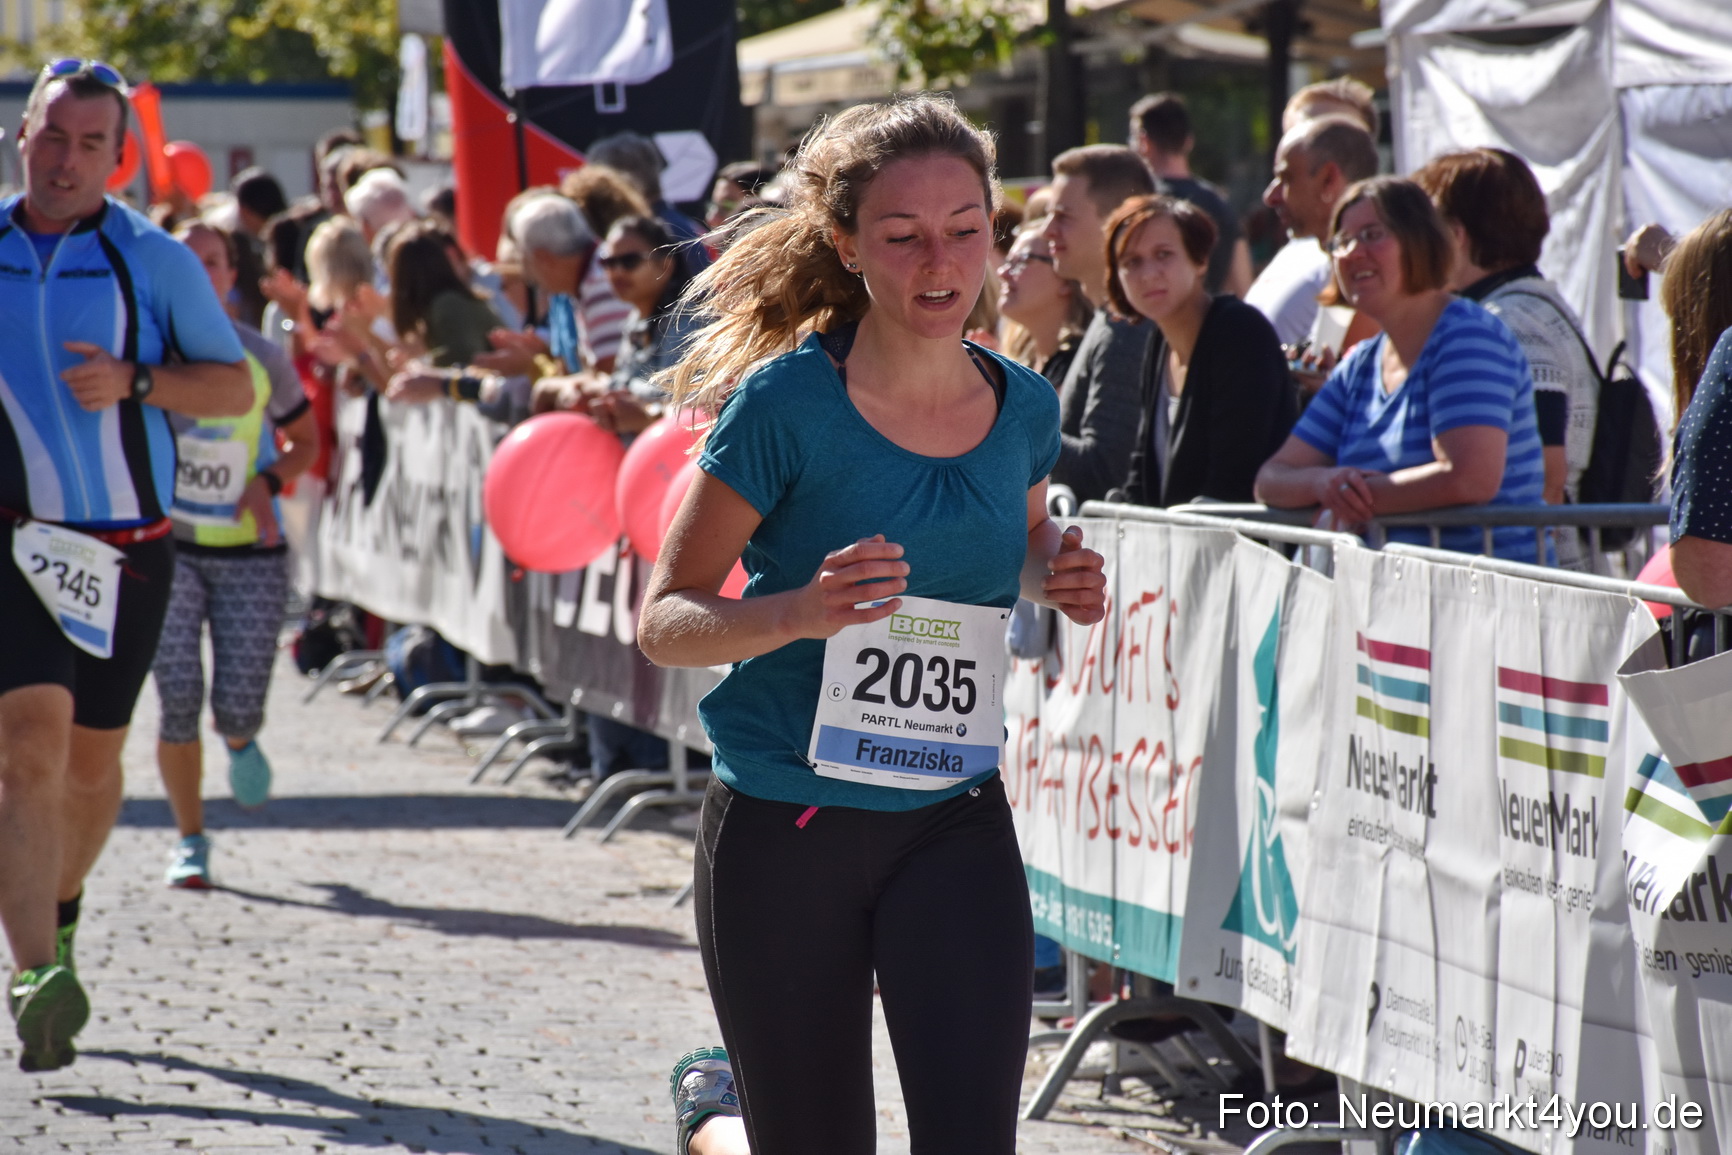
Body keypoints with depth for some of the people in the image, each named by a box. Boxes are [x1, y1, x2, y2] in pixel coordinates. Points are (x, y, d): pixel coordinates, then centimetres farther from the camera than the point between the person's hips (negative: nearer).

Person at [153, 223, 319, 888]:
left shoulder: (262, 359, -1)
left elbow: (306, 442, 12)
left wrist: (268, 480, -8)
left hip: (251, 552, 0)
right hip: (166, 546, 0)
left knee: (238, 705, -5)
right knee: (178, 701, -9)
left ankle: (240, 744, 35)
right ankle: (190, 839, 10)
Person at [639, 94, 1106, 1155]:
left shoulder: (1023, 406, 0)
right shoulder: (788, 406, -14)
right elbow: (663, 622, -11)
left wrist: (1061, 576, -2)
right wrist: (801, 611, -30)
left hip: (955, 825, 3)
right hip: (784, 829, -3)